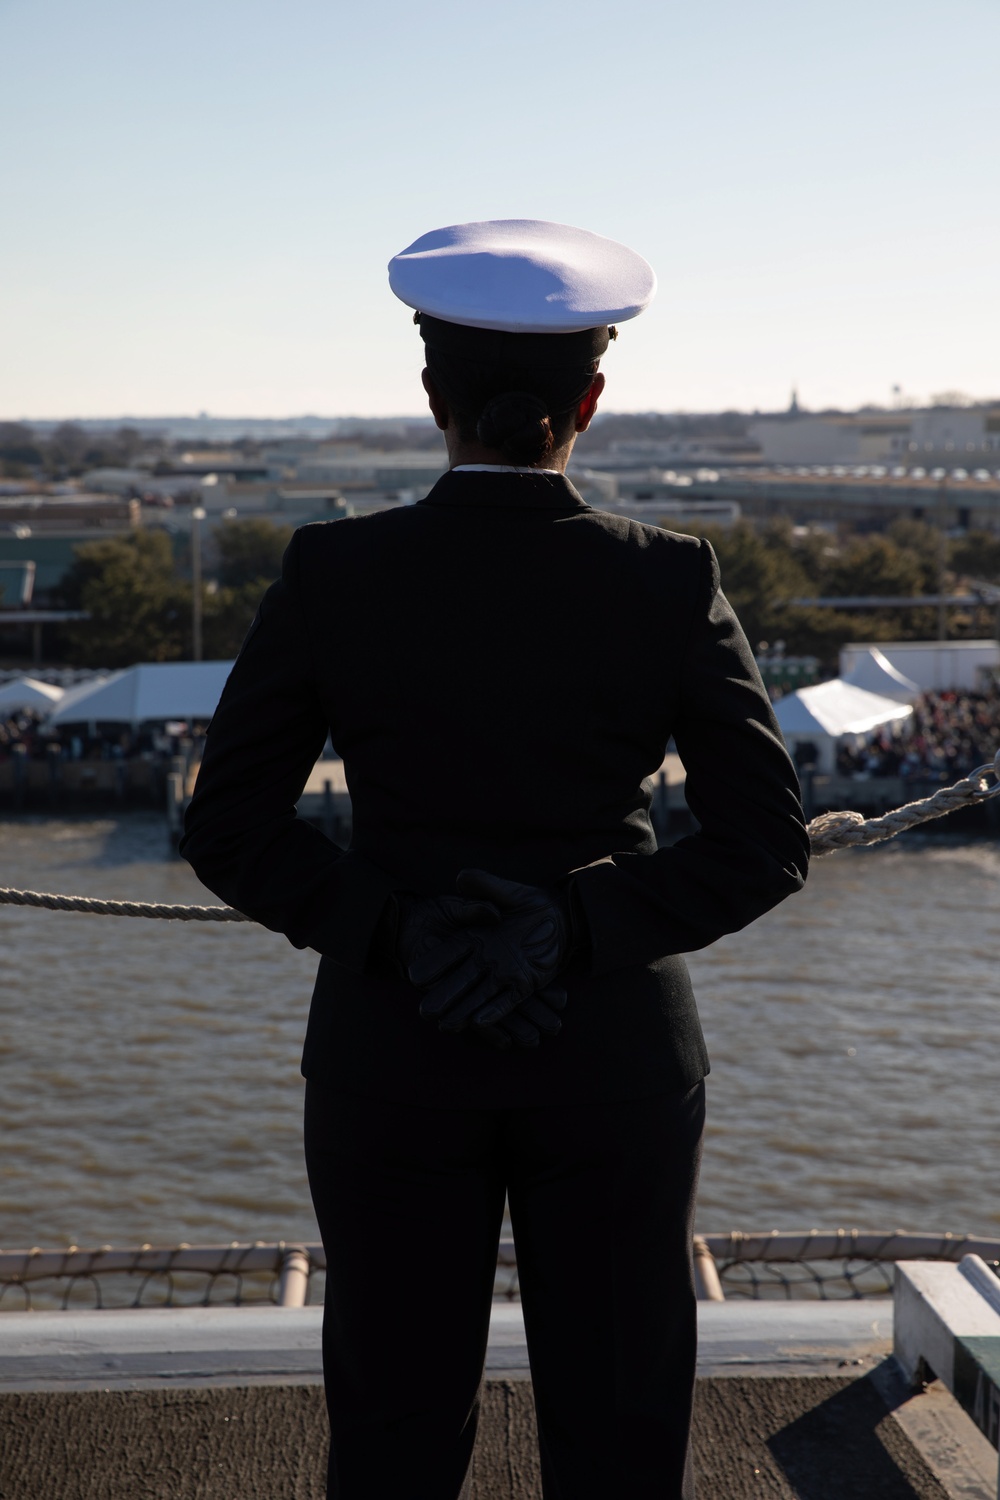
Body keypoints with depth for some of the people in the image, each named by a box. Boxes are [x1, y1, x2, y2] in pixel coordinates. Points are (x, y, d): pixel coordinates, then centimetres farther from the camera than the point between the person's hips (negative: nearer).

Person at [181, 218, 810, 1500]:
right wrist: (580, 932, -12)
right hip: (614, 1051, 0)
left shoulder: (331, 574, -8)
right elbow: (765, 843, -9)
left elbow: (229, 831, -7)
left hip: (391, 1053, 1)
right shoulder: (669, 583, -8)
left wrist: (395, 934, -11)